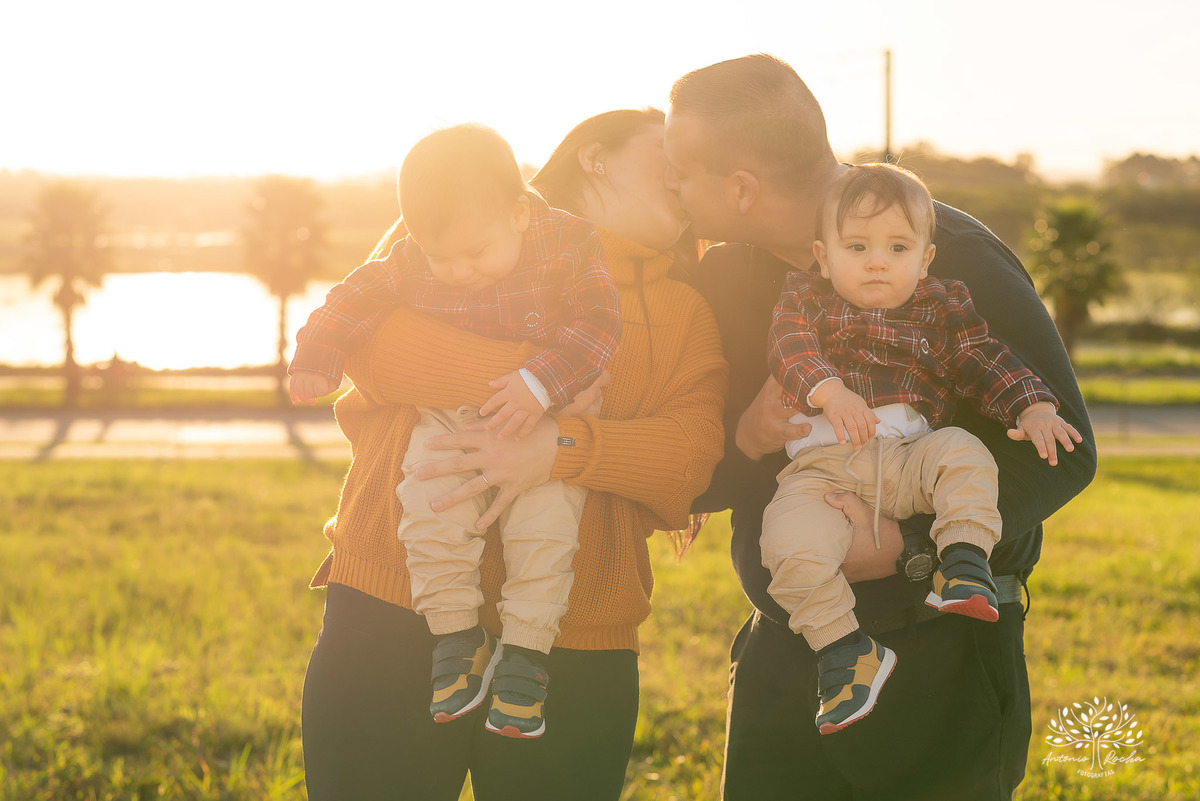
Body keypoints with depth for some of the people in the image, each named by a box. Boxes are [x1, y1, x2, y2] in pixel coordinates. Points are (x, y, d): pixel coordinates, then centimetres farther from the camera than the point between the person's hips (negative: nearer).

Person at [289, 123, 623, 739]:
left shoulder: (567, 244, -16)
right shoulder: (410, 265, -8)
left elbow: (597, 324, -21)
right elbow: (353, 301, 4)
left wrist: (538, 385, -32)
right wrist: (315, 358, -11)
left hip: (549, 412, -2)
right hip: (449, 413, 3)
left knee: (546, 511, -23)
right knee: (427, 500, -20)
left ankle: (525, 649, -11)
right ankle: (457, 636, -7)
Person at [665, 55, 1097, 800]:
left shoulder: (958, 262, -15)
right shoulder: (726, 277, 3)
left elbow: (1062, 451, -14)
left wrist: (912, 550, -26)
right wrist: (746, 438, -17)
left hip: (939, 657, -5)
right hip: (781, 656, 5)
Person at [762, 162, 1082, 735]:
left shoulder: (941, 310, 15)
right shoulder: (806, 298, 12)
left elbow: (988, 364, 10)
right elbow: (790, 346, -6)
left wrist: (1034, 409, -9)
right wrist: (828, 390, -26)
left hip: (909, 457, 1)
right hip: (821, 466, -1)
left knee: (962, 453, -29)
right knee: (790, 542, -29)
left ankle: (964, 562, -28)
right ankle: (843, 651, -18)